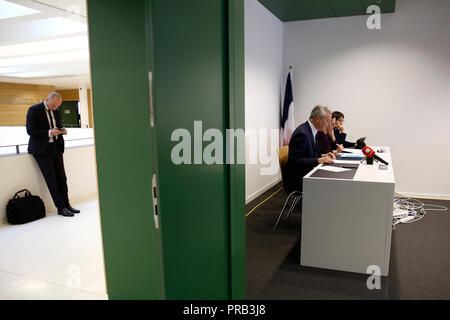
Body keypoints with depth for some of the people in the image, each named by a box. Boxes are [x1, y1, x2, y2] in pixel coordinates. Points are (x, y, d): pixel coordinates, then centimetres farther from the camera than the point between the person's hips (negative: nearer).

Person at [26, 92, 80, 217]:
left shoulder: (56, 111, 11)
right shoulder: (34, 110, -8)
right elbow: (30, 131, -13)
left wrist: (62, 130, -2)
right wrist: (49, 132, -24)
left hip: (56, 147, 6)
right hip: (42, 149, -6)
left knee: (62, 178, 5)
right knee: (51, 180, -4)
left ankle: (66, 204, 13)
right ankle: (61, 208, 2)